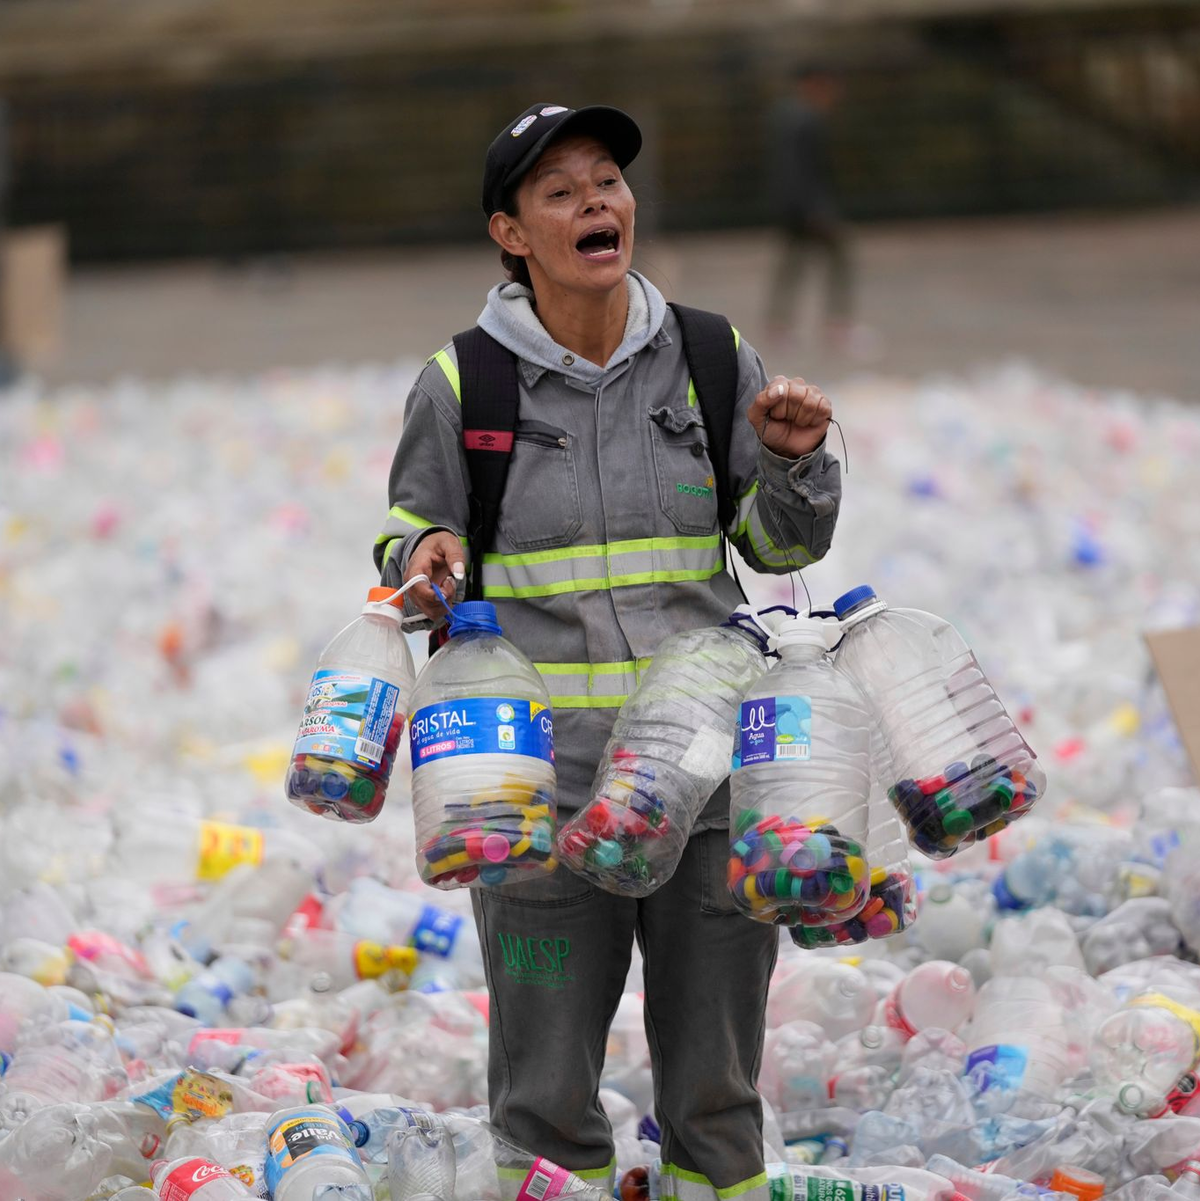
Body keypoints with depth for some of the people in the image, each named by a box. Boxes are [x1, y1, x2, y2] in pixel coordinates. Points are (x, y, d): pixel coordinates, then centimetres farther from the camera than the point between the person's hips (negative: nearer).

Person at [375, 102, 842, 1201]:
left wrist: (793, 462, -7)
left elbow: (781, 545, 13)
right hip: (542, 782, -2)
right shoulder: (461, 386, -1)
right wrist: (423, 560, -12)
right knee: (546, 1090, 3)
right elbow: (413, 533, 11)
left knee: (716, 1080, 10)